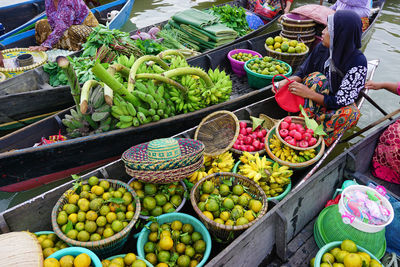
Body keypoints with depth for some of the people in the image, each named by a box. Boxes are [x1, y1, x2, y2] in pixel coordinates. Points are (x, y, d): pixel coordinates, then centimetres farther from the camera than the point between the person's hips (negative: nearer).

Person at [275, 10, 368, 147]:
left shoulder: (358, 63, -23)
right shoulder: (322, 48, -10)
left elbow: (341, 101, -25)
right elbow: (302, 72, 1)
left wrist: (309, 93, -32)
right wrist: (287, 81, -19)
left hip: (335, 107, -3)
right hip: (314, 104, 3)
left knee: (351, 112, -34)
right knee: (316, 77, -26)